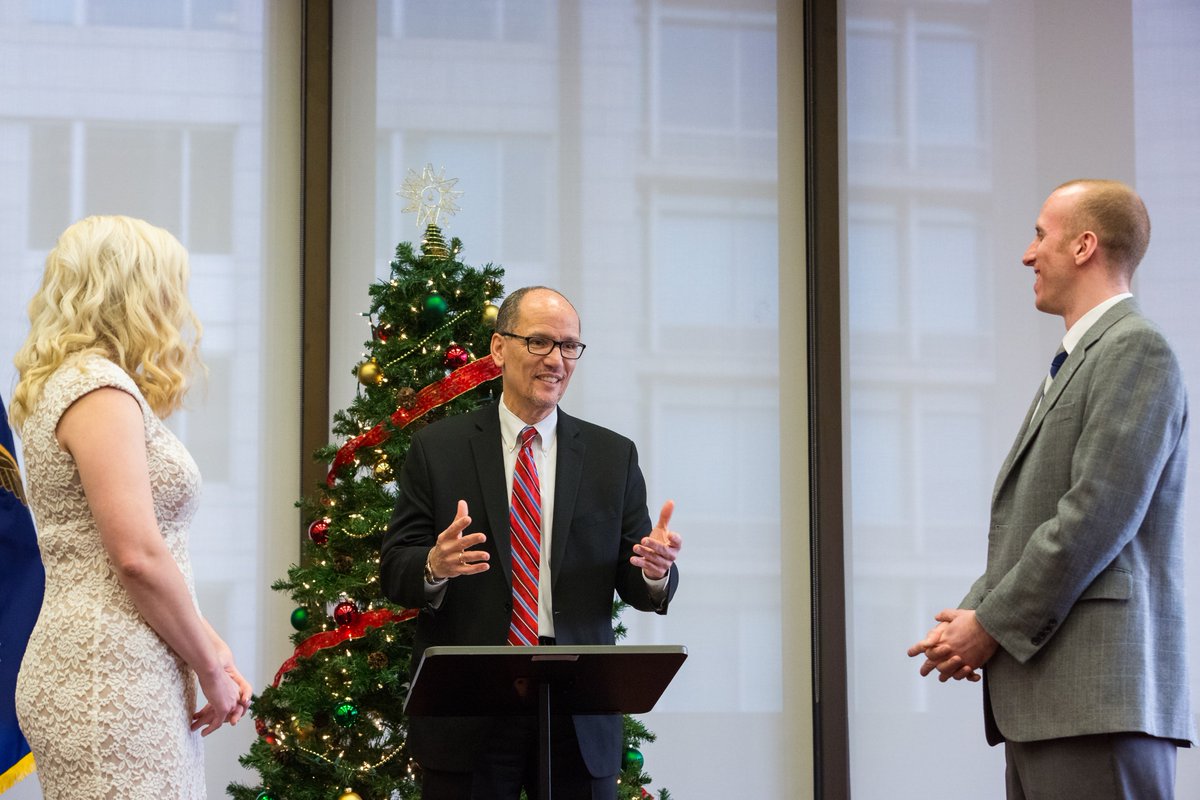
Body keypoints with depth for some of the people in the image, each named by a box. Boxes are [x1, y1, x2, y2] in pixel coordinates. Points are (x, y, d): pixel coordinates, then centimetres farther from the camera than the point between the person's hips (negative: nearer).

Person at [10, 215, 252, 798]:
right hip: (110, 683, -10)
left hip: (101, 668, 10)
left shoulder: (74, 382, 18)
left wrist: (208, 646, 11)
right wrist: (210, 668, -8)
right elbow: (138, 556, -18)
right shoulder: (100, 389, -11)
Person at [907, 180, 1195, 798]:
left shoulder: (1136, 349, -7)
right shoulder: (1074, 363, 24)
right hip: (1042, 697, 9)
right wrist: (973, 614, 5)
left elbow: (1095, 517, -16)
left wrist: (995, 624, -11)